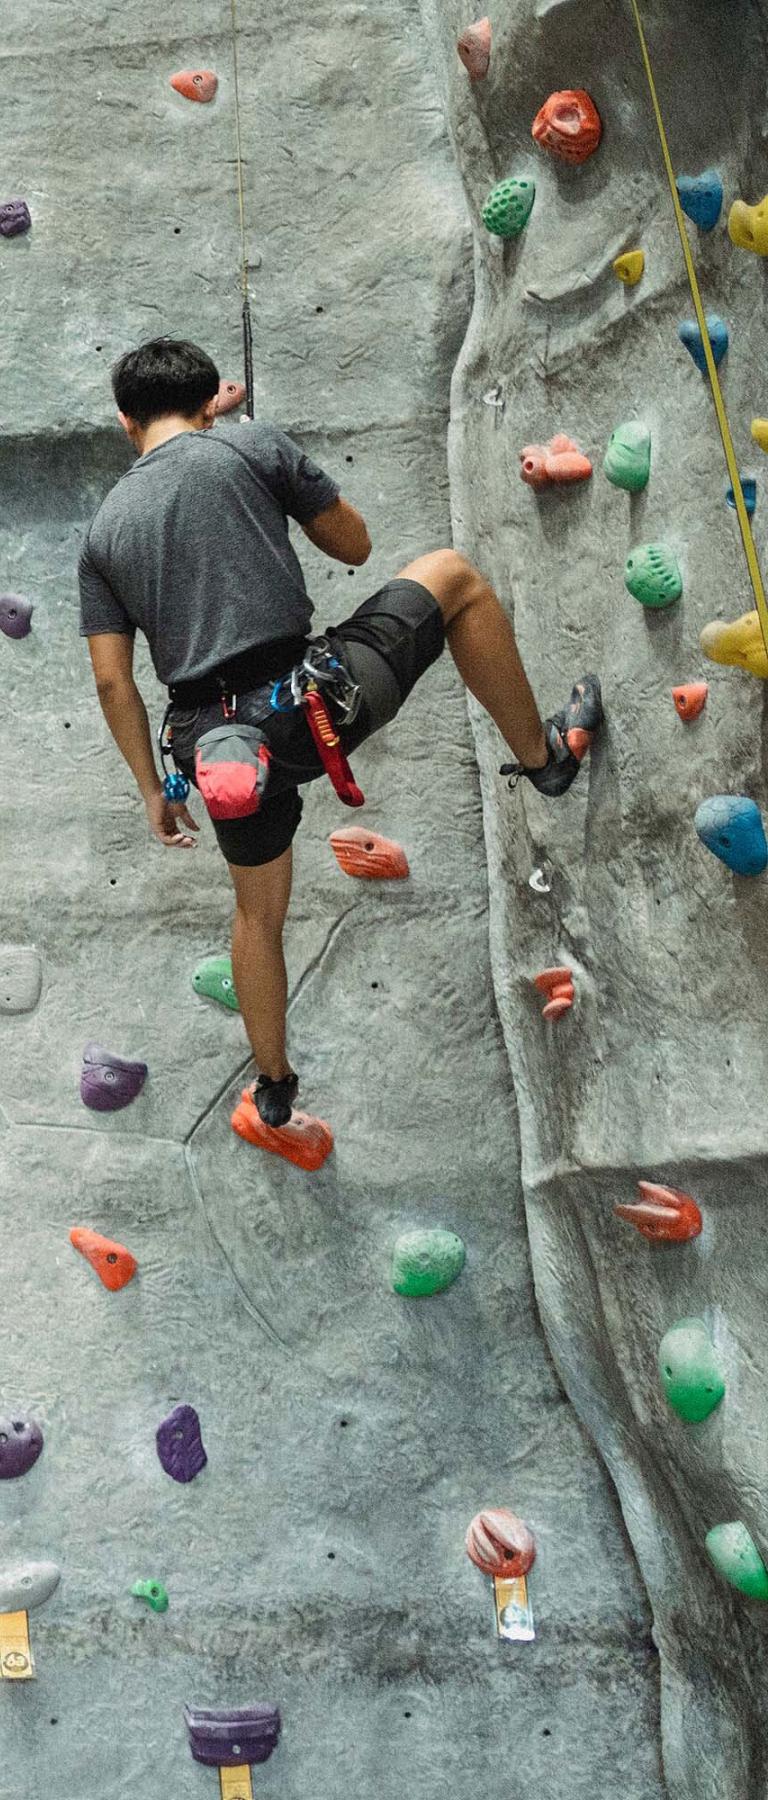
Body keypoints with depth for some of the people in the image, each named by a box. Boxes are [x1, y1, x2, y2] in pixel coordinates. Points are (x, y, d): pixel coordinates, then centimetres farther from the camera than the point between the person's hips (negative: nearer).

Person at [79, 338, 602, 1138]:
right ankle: (541, 752, 25)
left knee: (258, 910, 28)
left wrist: (153, 790, 20)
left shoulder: (103, 529, 13)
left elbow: (113, 683, 11)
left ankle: (274, 1086, 40)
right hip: (309, 702, -4)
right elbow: (355, 545, 12)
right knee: (453, 576, 17)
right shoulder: (252, 443, 3)